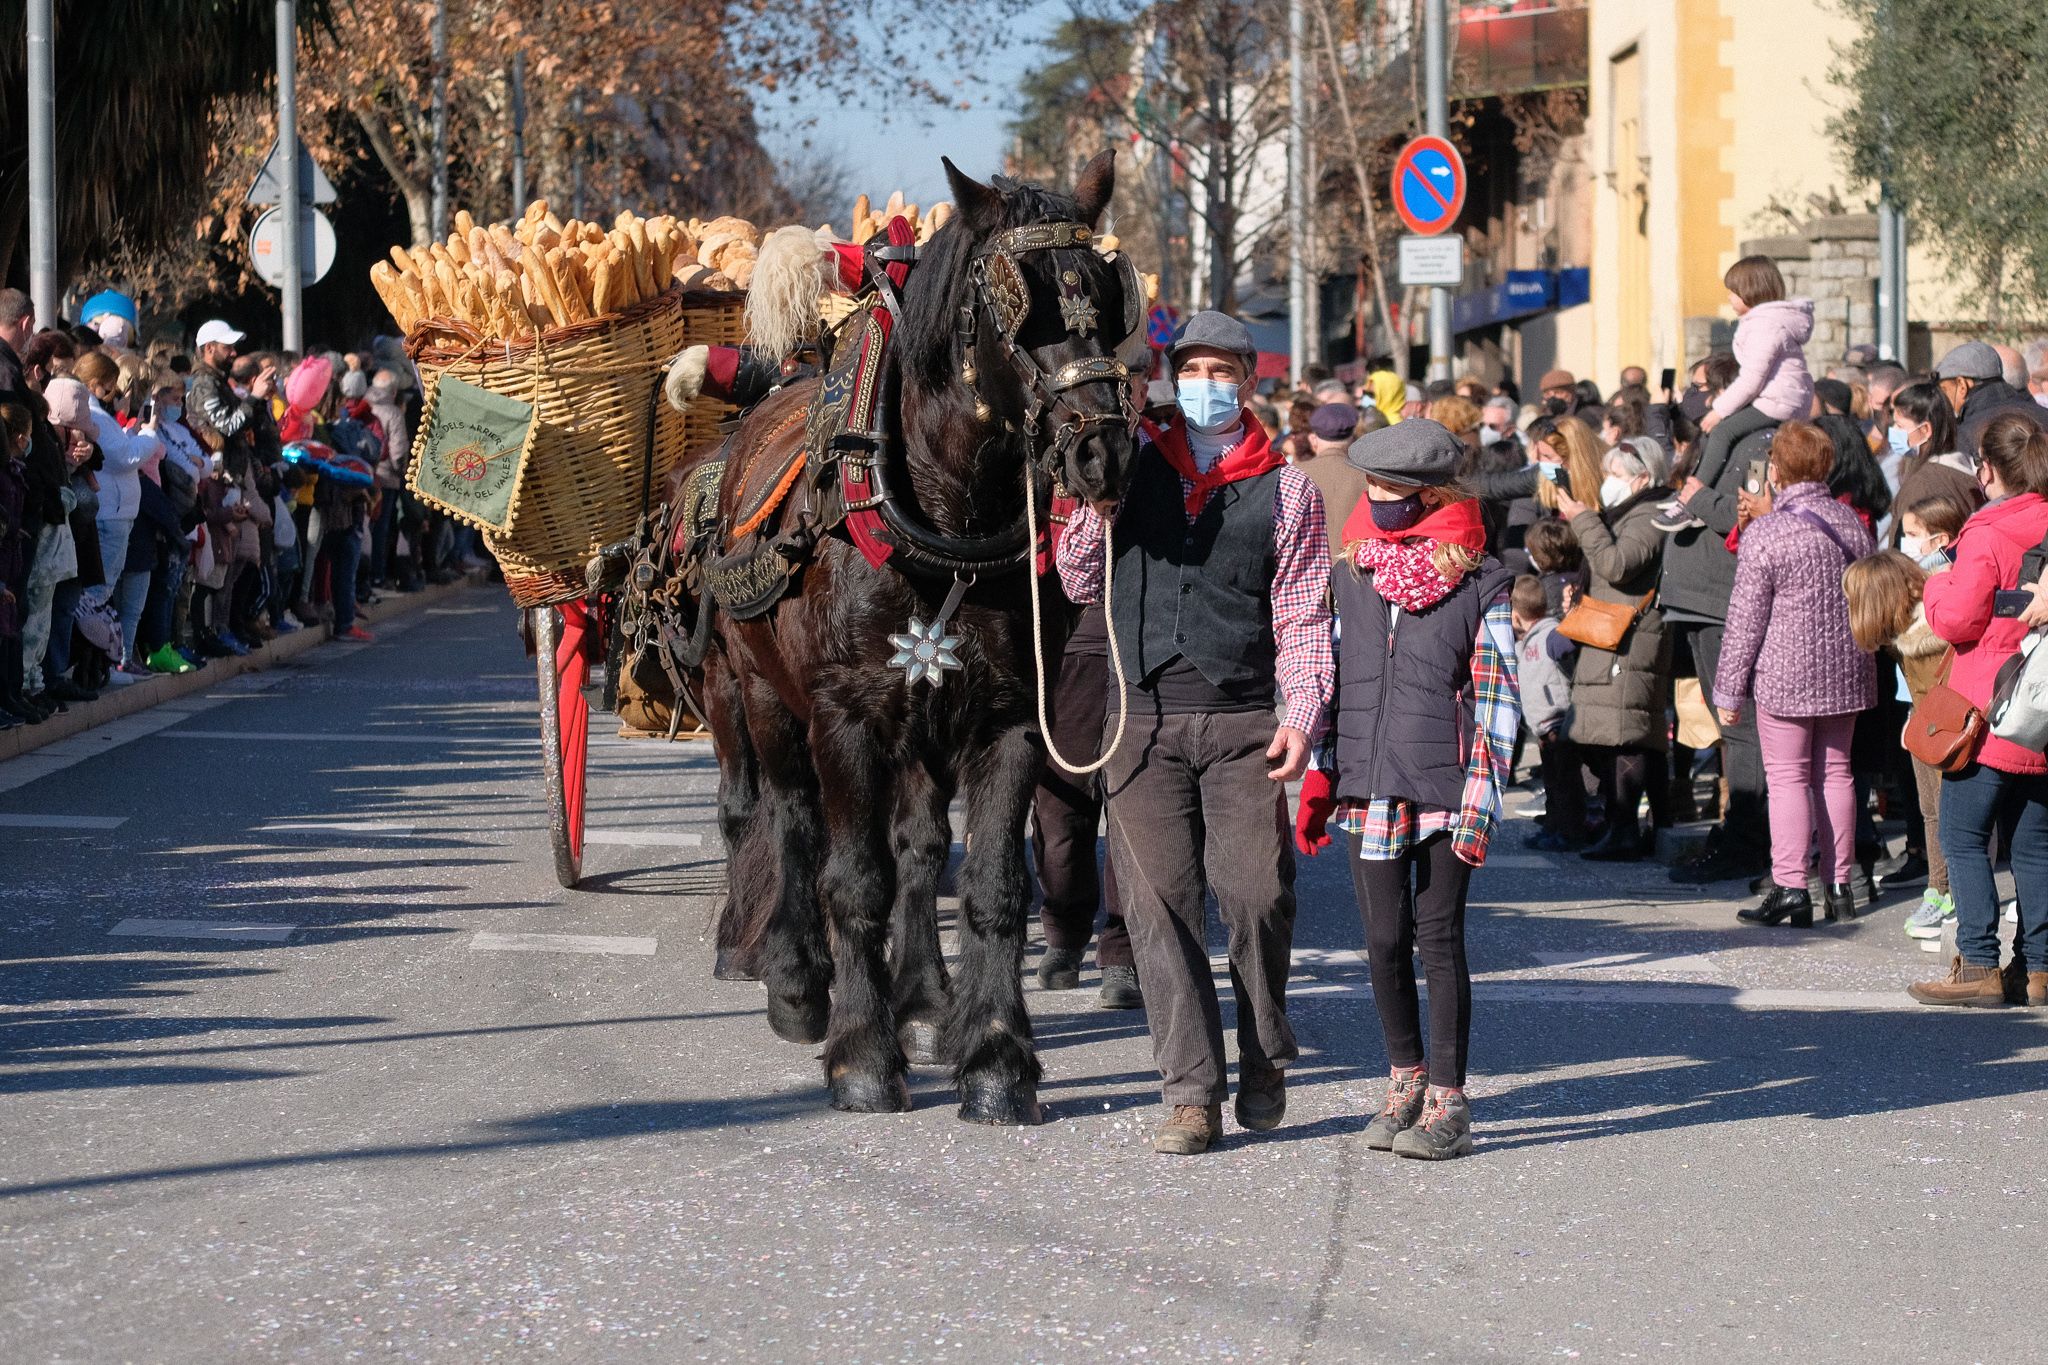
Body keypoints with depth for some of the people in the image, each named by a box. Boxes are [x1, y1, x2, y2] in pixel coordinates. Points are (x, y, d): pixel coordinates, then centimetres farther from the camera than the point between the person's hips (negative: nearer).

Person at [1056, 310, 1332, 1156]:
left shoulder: (1286, 491, 7)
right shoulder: (1133, 464, 11)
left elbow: (1303, 619, 4)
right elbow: (1081, 584, 13)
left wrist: (1302, 718, -9)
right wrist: (1095, 500, -2)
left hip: (1242, 720, -1)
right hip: (1144, 717, 1)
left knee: (1255, 891, -8)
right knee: (1159, 900, -3)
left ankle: (1265, 1056, 17)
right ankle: (1192, 1093, 1)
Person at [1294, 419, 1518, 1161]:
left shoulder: (1480, 582, -2)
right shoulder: (1352, 575, 11)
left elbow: (1495, 696, -3)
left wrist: (1480, 797, -10)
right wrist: (1320, 777, 11)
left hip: (1445, 787, -4)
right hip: (1370, 787, 4)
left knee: (1438, 936, -2)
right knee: (1384, 939, 5)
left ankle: (1446, 1100, 4)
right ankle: (1405, 1077, 21)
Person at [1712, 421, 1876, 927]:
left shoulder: (1765, 535, -14)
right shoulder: (1852, 523, 3)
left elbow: (1746, 621, -12)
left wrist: (1729, 691, -3)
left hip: (1785, 676, -6)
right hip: (1844, 673, 6)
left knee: (1788, 777, -2)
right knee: (1834, 773, 12)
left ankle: (1790, 889, -7)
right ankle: (1839, 887, 15)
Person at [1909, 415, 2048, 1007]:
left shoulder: (1986, 537, -15)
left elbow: (1957, 621, -14)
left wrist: (1937, 586, 3)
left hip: (1986, 714, -7)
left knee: (1964, 839, 0)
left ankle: (1980, 965, -5)